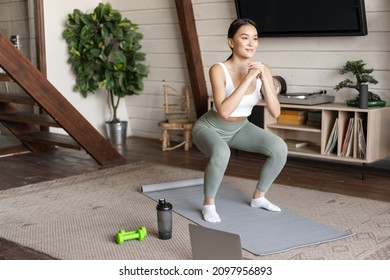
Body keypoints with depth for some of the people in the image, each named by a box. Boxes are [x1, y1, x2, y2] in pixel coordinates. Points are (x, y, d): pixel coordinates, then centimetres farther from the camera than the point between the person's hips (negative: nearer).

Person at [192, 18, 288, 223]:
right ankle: (209, 203, -11)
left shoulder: (262, 69, -14)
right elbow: (224, 111, -40)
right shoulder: (219, 70, -28)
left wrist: (263, 79, -31)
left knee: (279, 147, -15)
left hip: (240, 128, 5)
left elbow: (275, 112, -20)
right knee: (221, 154, -38)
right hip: (210, 128, -5)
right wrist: (247, 79, -40)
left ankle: (258, 196, 7)